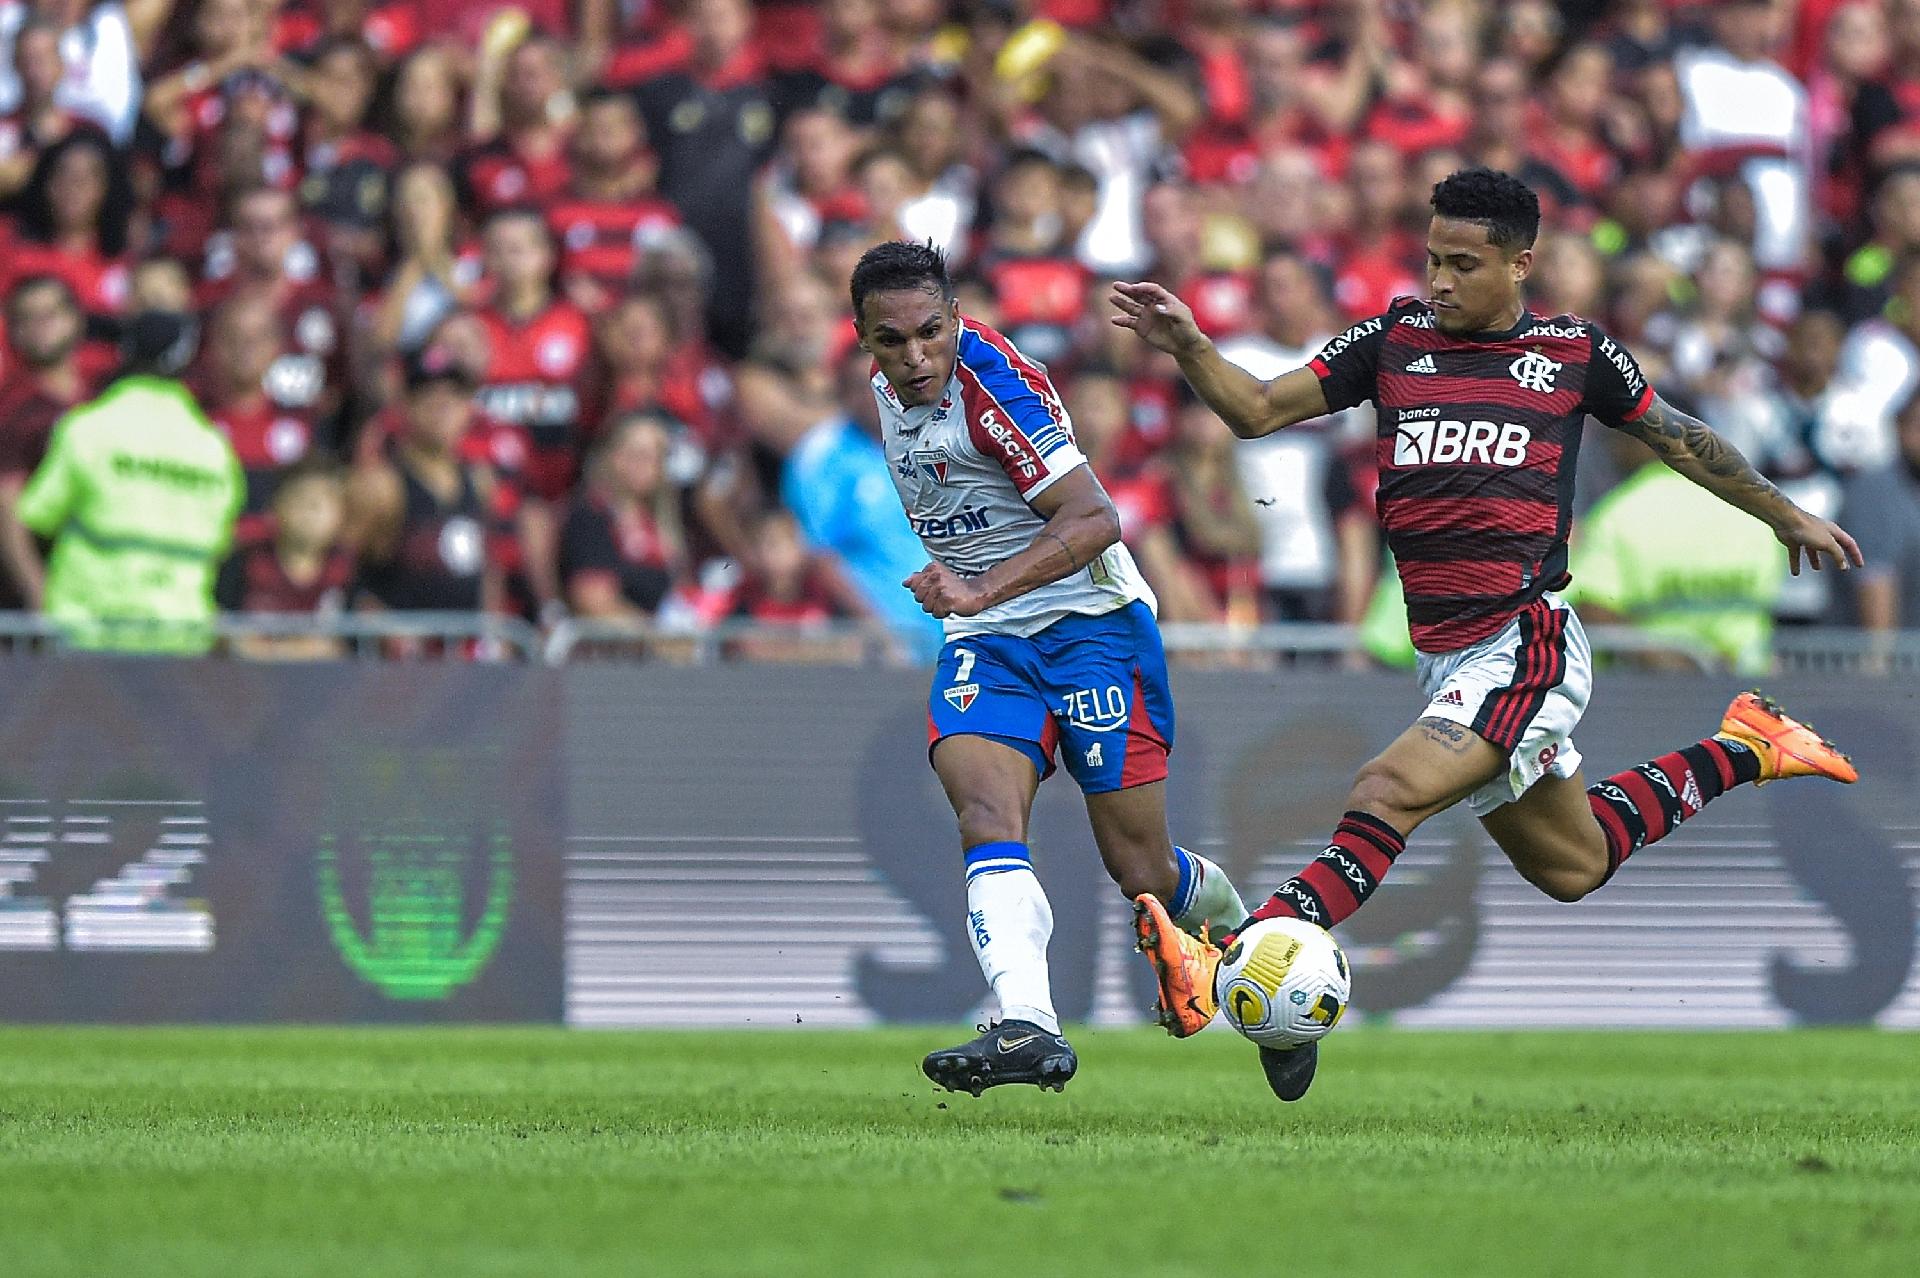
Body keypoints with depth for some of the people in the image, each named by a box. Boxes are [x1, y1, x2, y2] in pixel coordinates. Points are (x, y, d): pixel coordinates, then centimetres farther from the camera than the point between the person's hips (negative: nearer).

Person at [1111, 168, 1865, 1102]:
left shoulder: (1576, 352, 3)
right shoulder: (1393, 341, 8)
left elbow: (1678, 440, 19)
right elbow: (1259, 409, 4)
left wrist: (1786, 516, 29)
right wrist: (1187, 348, -15)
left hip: (1528, 646, -6)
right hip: (1444, 659, 6)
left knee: (1387, 794, -25)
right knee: (1570, 867, 18)